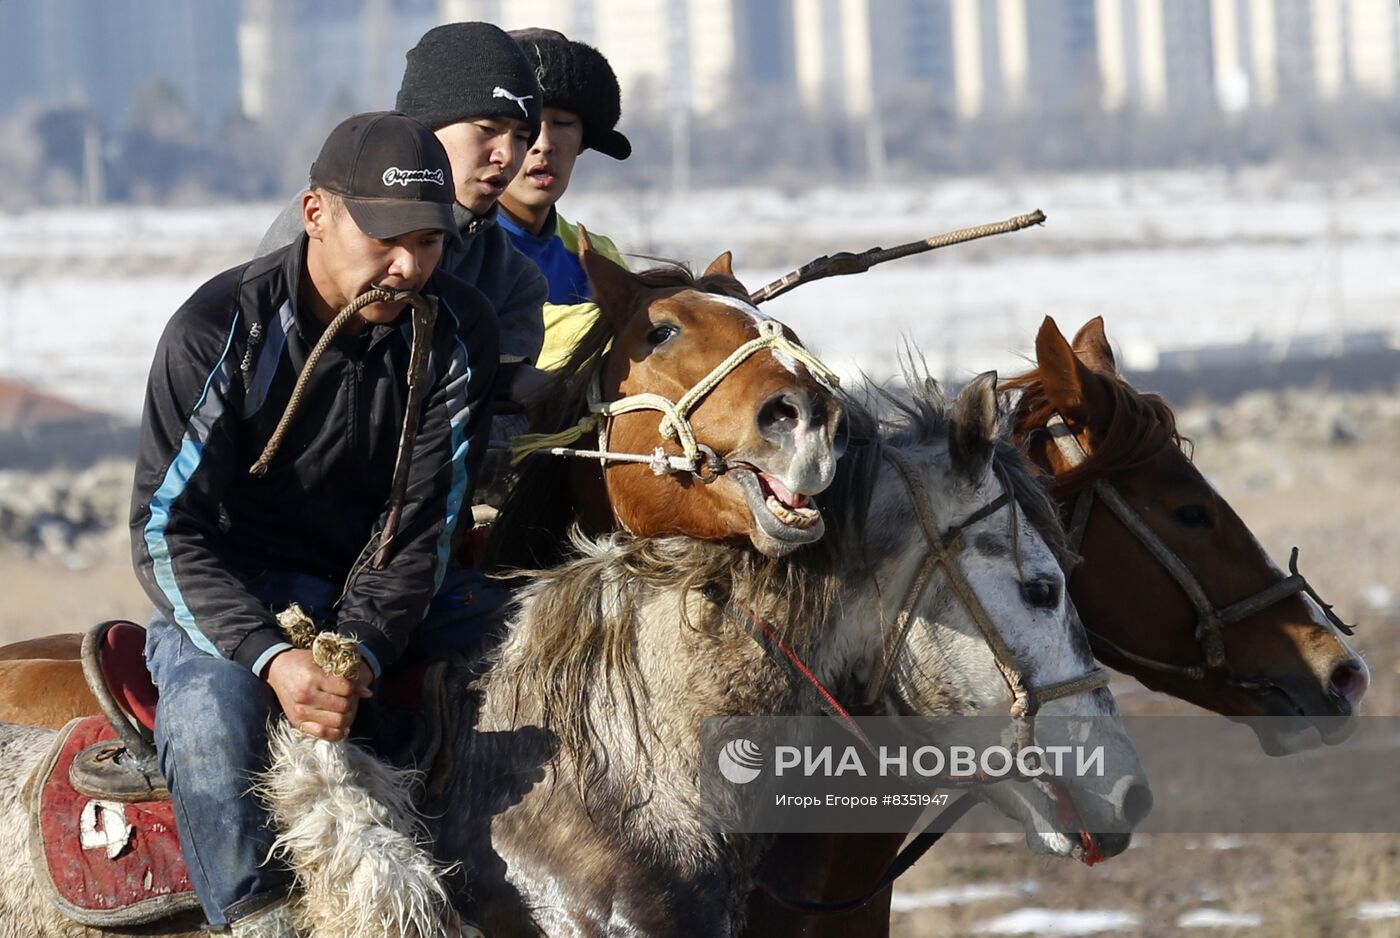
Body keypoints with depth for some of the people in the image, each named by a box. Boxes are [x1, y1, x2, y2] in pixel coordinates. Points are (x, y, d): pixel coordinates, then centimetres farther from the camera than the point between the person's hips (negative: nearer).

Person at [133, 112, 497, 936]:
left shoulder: (460, 335, -7)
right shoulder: (220, 331, -15)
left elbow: (420, 528, -9)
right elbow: (168, 529, -17)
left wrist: (358, 652, -27)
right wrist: (271, 657, -32)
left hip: (378, 597, 4)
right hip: (228, 593, -4)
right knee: (212, 715, -35)